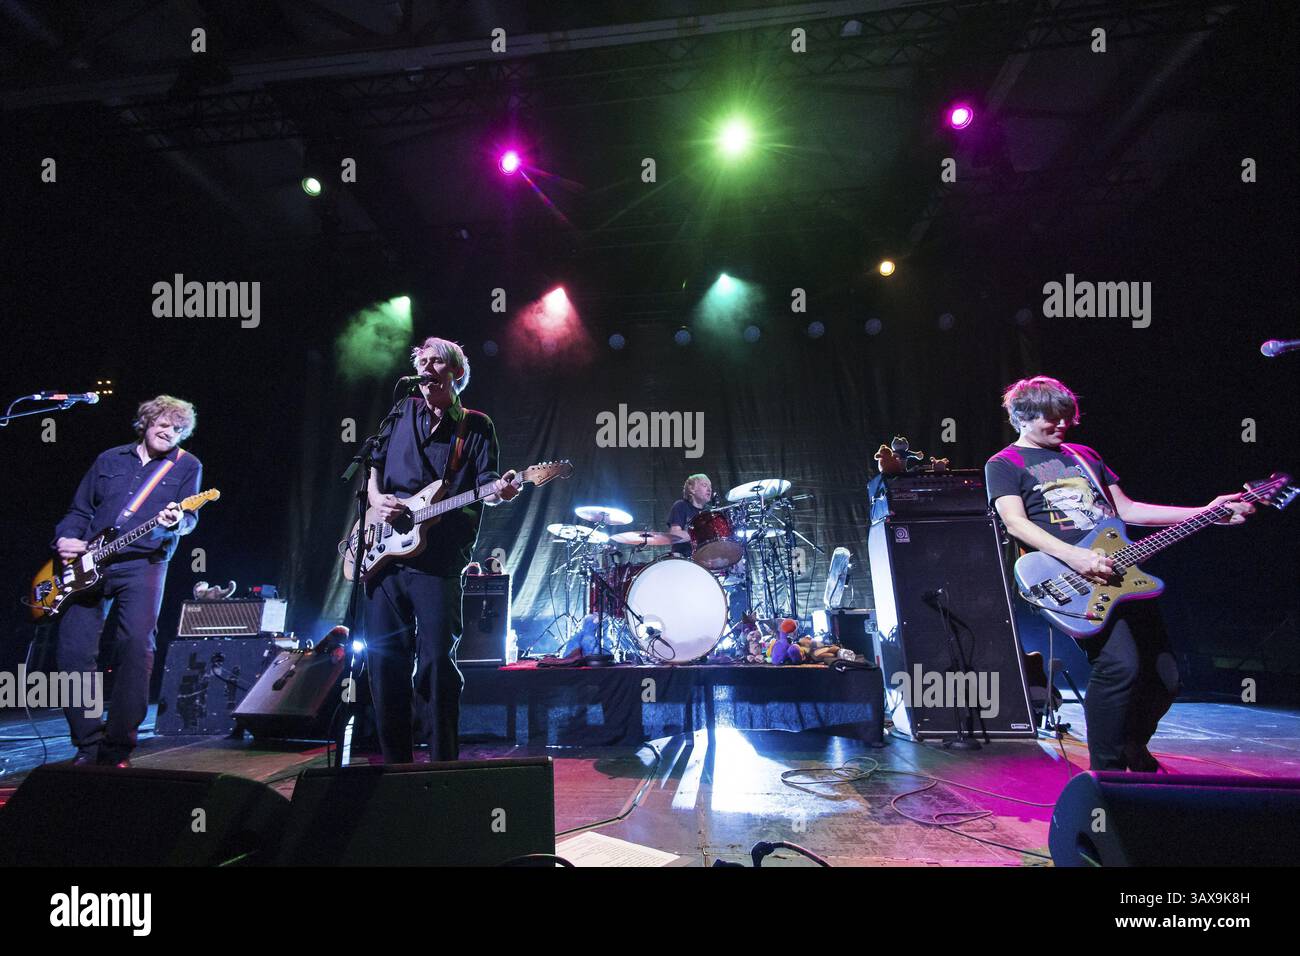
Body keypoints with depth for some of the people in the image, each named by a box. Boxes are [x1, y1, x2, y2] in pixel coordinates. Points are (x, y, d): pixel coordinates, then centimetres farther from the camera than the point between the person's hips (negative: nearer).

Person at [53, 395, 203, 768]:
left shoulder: (187, 466, 9)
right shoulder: (109, 459, 17)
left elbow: (189, 517, -1)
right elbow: (79, 510, 19)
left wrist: (176, 522, -24)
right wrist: (66, 538, 0)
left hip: (143, 563, -3)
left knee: (137, 646, -16)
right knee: (73, 649, -3)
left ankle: (118, 748, -5)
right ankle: (88, 744, 10)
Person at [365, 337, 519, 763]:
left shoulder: (476, 425, 7)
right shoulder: (403, 413, 15)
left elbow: (485, 485, -1)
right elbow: (373, 464, 20)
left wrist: (500, 492, -24)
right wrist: (376, 497, 0)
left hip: (437, 561, -4)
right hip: (384, 552, 4)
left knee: (437, 660, -7)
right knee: (385, 660, 6)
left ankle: (442, 764, 5)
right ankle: (394, 761, 19)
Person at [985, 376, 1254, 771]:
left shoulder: (1085, 455, 23)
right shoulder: (1004, 464, 3)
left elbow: (1125, 509, 22)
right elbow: (1015, 522, -11)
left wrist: (1206, 512, 15)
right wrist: (1073, 556, -25)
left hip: (1118, 572, 7)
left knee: (1164, 678, 6)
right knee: (1120, 663, -27)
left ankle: (1132, 747, 34)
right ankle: (1107, 771, -11)